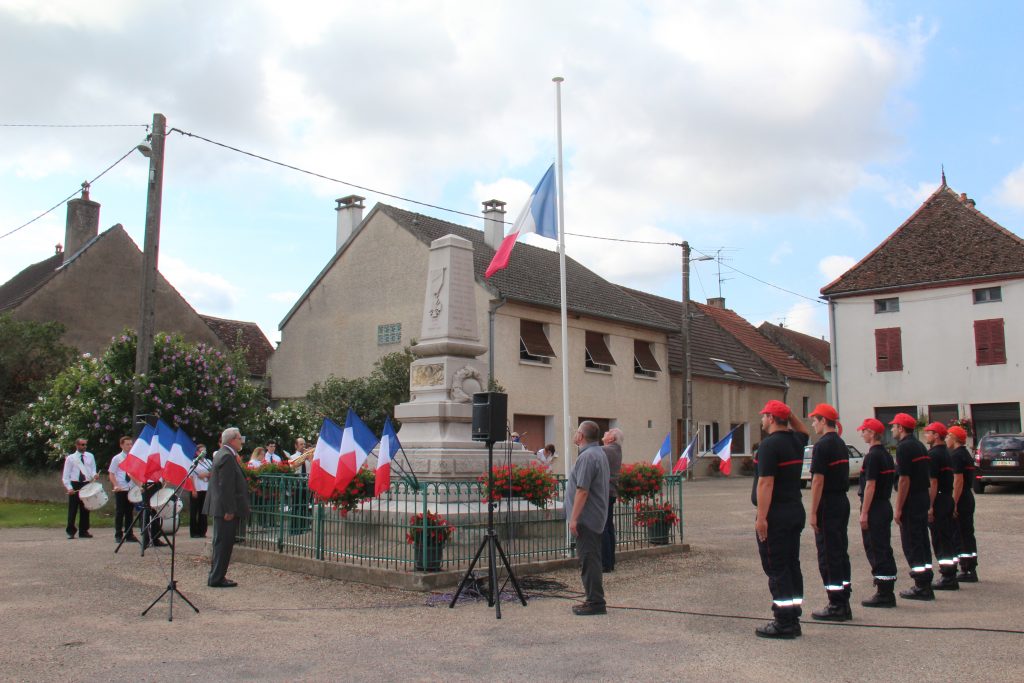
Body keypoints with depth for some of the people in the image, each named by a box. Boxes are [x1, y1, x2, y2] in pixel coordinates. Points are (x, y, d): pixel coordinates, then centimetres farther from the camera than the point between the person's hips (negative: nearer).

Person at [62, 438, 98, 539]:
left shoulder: (90, 456, 8)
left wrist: (94, 475, -14)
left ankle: (84, 531, 17)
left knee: (85, 509, 8)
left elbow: (93, 470, 9)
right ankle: (71, 531, 11)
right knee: (73, 509, 0)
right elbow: (66, 475, -2)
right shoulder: (70, 458, 0)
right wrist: (69, 488, -12)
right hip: (74, 485, -3)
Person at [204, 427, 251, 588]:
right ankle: (217, 578, 0)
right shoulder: (227, 456, -17)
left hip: (221, 508, 11)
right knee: (224, 543, -5)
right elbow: (225, 486, -22)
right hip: (226, 509, -11)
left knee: (221, 543, 16)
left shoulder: (222, 454, 16)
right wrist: (229, 510, -22)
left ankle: (216, 577, 23)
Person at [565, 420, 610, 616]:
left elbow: (582, 490, -23)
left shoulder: (588, 456, -19)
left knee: (588, 560, -6)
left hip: (586, 518, -11)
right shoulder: (599, 453, 16)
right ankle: (594, 600, 21)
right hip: (595, 517, 11)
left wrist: (574, 518, -20)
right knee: (591, 560, 15)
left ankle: (596, 603, -3)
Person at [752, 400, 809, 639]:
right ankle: (793, 620, 20)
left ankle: (784, 623, -3)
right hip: (795, 512, 9)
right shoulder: (796, 441, 9)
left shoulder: (769, 444, -16)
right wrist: (790, 414, 20)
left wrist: (761, 518, -22)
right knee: (791, 566, 13)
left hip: (775, 515, -9)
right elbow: (804, 432, 36)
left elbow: (766, 483, -22)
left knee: (776, 569, -4)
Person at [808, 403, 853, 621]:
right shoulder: (841, 444, 13)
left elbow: (818, 481, -19)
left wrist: (813, 513, -16)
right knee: (841, 552, 13)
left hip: (827, 505, -9)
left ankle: (836, 606, -1)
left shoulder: (822, 445, -15)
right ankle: (844, 604, 18)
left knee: (828, 556, -4)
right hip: (843, 502, 9)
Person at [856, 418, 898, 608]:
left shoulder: (873, 456, -16)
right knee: (884, 549, 13)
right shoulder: (886, 455, 14)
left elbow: (870, 486, -20)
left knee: (876, 551, -5)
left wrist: (864, 513, -19)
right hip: (885, 506, 10)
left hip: (874, 509, -10)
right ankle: (887, 593, 18)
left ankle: (883, 595, -2)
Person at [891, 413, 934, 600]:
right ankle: (926, 586, 18)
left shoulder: (904, 447, -15)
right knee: (922, 543, 13)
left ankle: (921, 587, -1)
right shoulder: (919, 446, 14)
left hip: (910, 502, -9)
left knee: (911, 545, -3)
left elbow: (904, 479, -20)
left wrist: (898, 509, -18)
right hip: (923, 500, 9)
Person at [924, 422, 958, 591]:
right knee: (948, 539, 14)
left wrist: (930, 507, -21)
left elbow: (933, 483, -21)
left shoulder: (933, 454, -16)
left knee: (940, 540, -5)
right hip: (948, 499, 10)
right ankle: (951, 577, 20)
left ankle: (947, 578, -2)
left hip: (938, 501, -10)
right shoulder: (946, 453, 15)